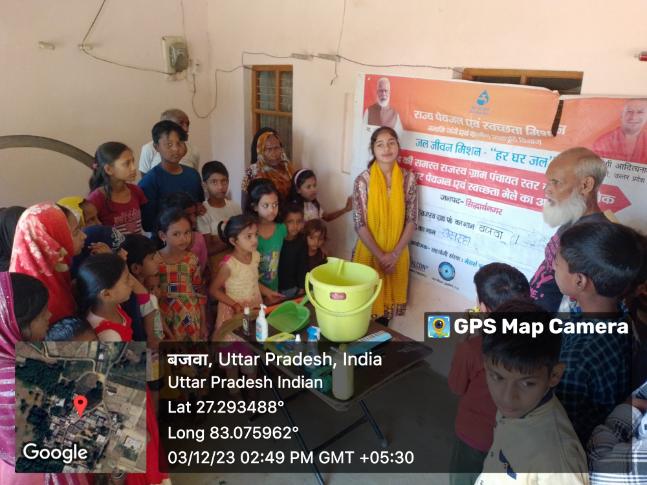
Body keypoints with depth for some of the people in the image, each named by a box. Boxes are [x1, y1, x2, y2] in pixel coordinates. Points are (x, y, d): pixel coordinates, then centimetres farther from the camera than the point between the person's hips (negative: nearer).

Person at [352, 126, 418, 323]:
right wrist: (380, 255, -15)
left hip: (397, 254, 2)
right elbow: (359, 223, -12)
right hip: (369, 252, -2)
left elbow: (412, 220, -4)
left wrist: (395, 254, -11)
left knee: (388, 299, 14)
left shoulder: (408, 179, -5)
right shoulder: (363, 180, -11)